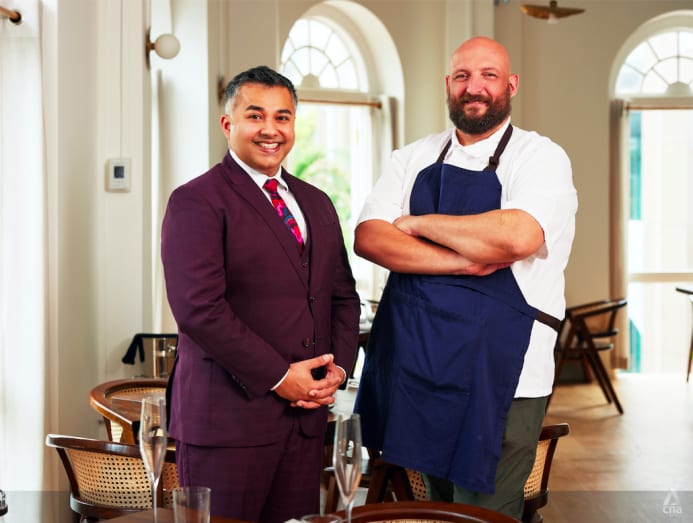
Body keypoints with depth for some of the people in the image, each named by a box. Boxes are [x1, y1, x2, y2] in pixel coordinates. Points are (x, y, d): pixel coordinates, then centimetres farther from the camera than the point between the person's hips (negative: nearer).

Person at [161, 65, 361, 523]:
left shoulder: (316, 204, 17)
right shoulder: (196, 201, -6)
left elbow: (343, 296, 20)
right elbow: (198, 307, -16)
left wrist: (338, 367, 2)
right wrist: (278, 377, -15)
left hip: (306, 415, 6)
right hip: (227, 415, -6)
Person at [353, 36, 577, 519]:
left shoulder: (540, 158, -5)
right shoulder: (413, 159, 10)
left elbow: (517, 236, -24)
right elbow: (368, 238, -4)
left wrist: (419, 223, -11)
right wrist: (464, 262, -16)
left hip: (498, 376, -5)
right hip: (415, 367, 5)